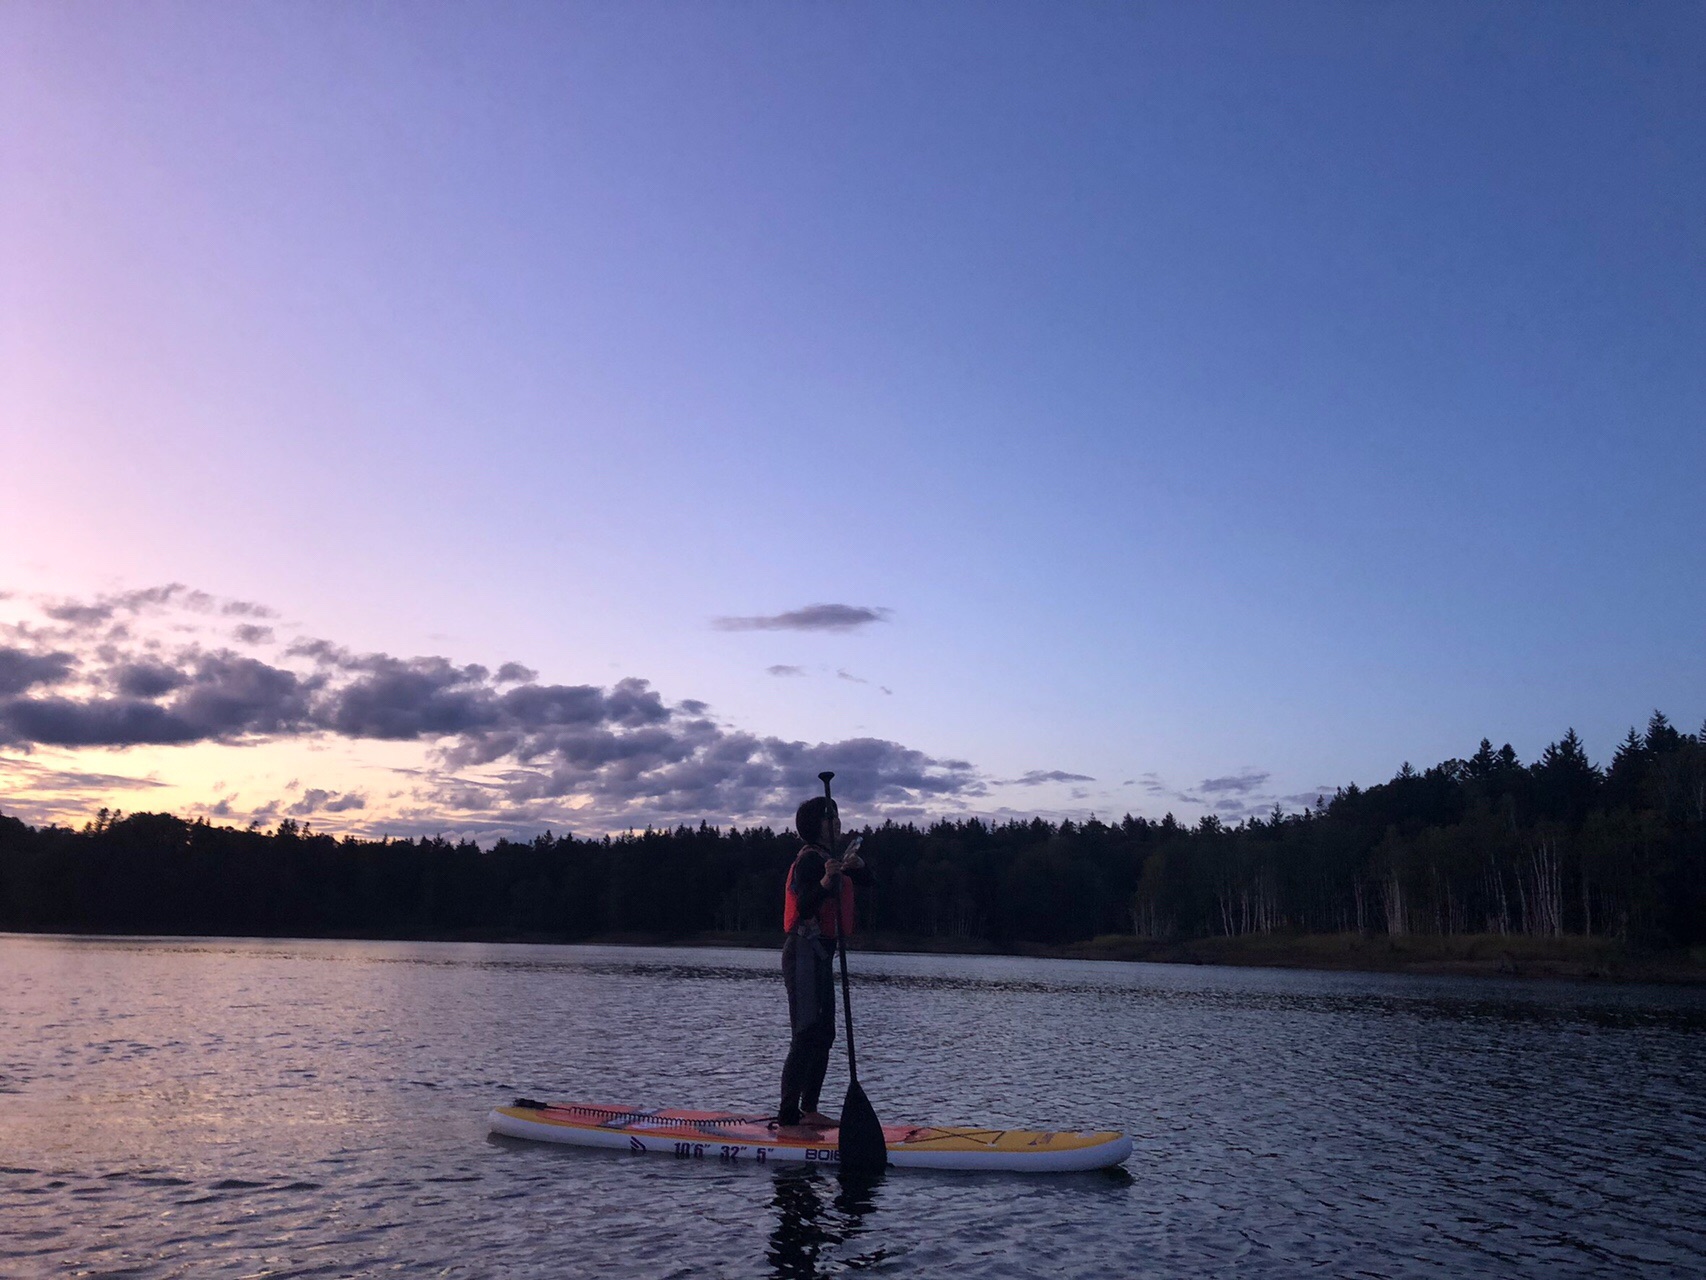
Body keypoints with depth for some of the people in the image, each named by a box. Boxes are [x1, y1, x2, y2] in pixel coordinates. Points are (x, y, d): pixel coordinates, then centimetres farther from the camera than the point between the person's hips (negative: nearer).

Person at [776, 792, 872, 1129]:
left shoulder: (831, 858, 17)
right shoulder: (809, 859, -13)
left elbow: (869, 883, 17)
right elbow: (804, 907, -24)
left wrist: (857, 866, -4)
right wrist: (826, 881, -39)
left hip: (820, 953, 10)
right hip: (804, 951, -10)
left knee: (824, 1034, 12)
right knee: (807, 1033, -12)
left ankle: (808, 1109, 18)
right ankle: (788, 1113, -10)